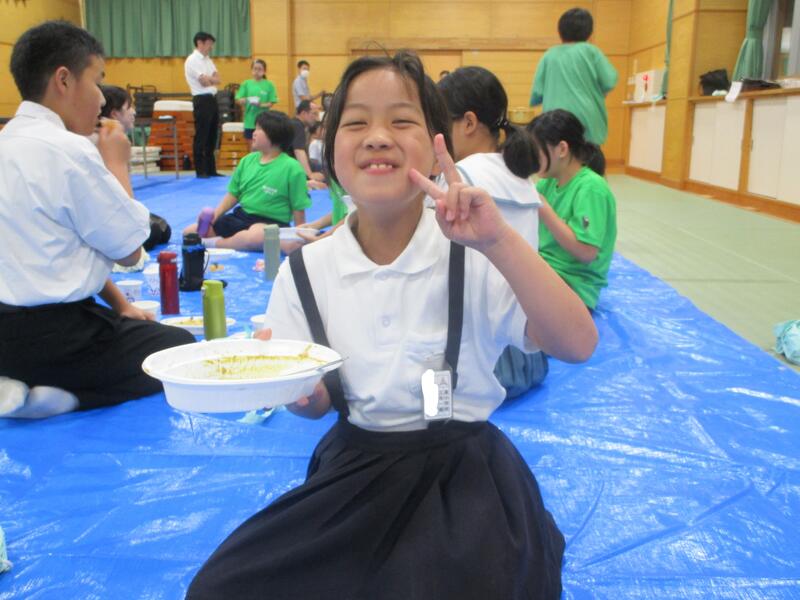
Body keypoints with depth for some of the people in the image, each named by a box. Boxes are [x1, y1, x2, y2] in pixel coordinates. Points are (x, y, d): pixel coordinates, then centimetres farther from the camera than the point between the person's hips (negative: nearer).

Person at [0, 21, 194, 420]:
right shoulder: (69, 150, -20)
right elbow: (129, 250, -12)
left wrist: (118, 304, 13)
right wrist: (117, 163, -2)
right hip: (50, 336, -9)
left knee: (135, 330, 26)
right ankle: (46, 395, -6)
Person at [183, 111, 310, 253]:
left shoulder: (292, 168, -10)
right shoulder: (248, 160, 8)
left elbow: (298, 209, -7)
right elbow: (233, 194, 13)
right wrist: (215, 214, -2)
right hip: (240, 217, 6)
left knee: (255, 236, -43)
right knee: (190, 232, 1)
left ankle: (214, 244, -20)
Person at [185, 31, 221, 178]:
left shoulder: (208, 60, 17)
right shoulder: (192, 60, -9)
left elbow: (218, 80, 6)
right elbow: (204, 82, -16)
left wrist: (207, 78, -11)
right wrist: (212, 79, 2)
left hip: (212, 99, 9)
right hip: (202, 100, -9)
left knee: (212, 136, 11)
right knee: (201, 137, -3)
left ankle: (211, 169, 18)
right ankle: (200, 171, 2)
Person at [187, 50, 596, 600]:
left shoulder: (474, 257, -14)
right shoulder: (306, 270, -5)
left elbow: (578, 345, -24)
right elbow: (317, 403, 4)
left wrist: (499, 242, -35)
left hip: (462, 479, -2)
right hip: (354, 474, 3)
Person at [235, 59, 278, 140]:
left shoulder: (269, 85, 1)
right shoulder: (246, 83, 5)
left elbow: (272, 103, -2)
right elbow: (238, 99, 2)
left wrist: (261, 105, -20)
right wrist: (244, 100, -20)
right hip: (250, 120, 1)